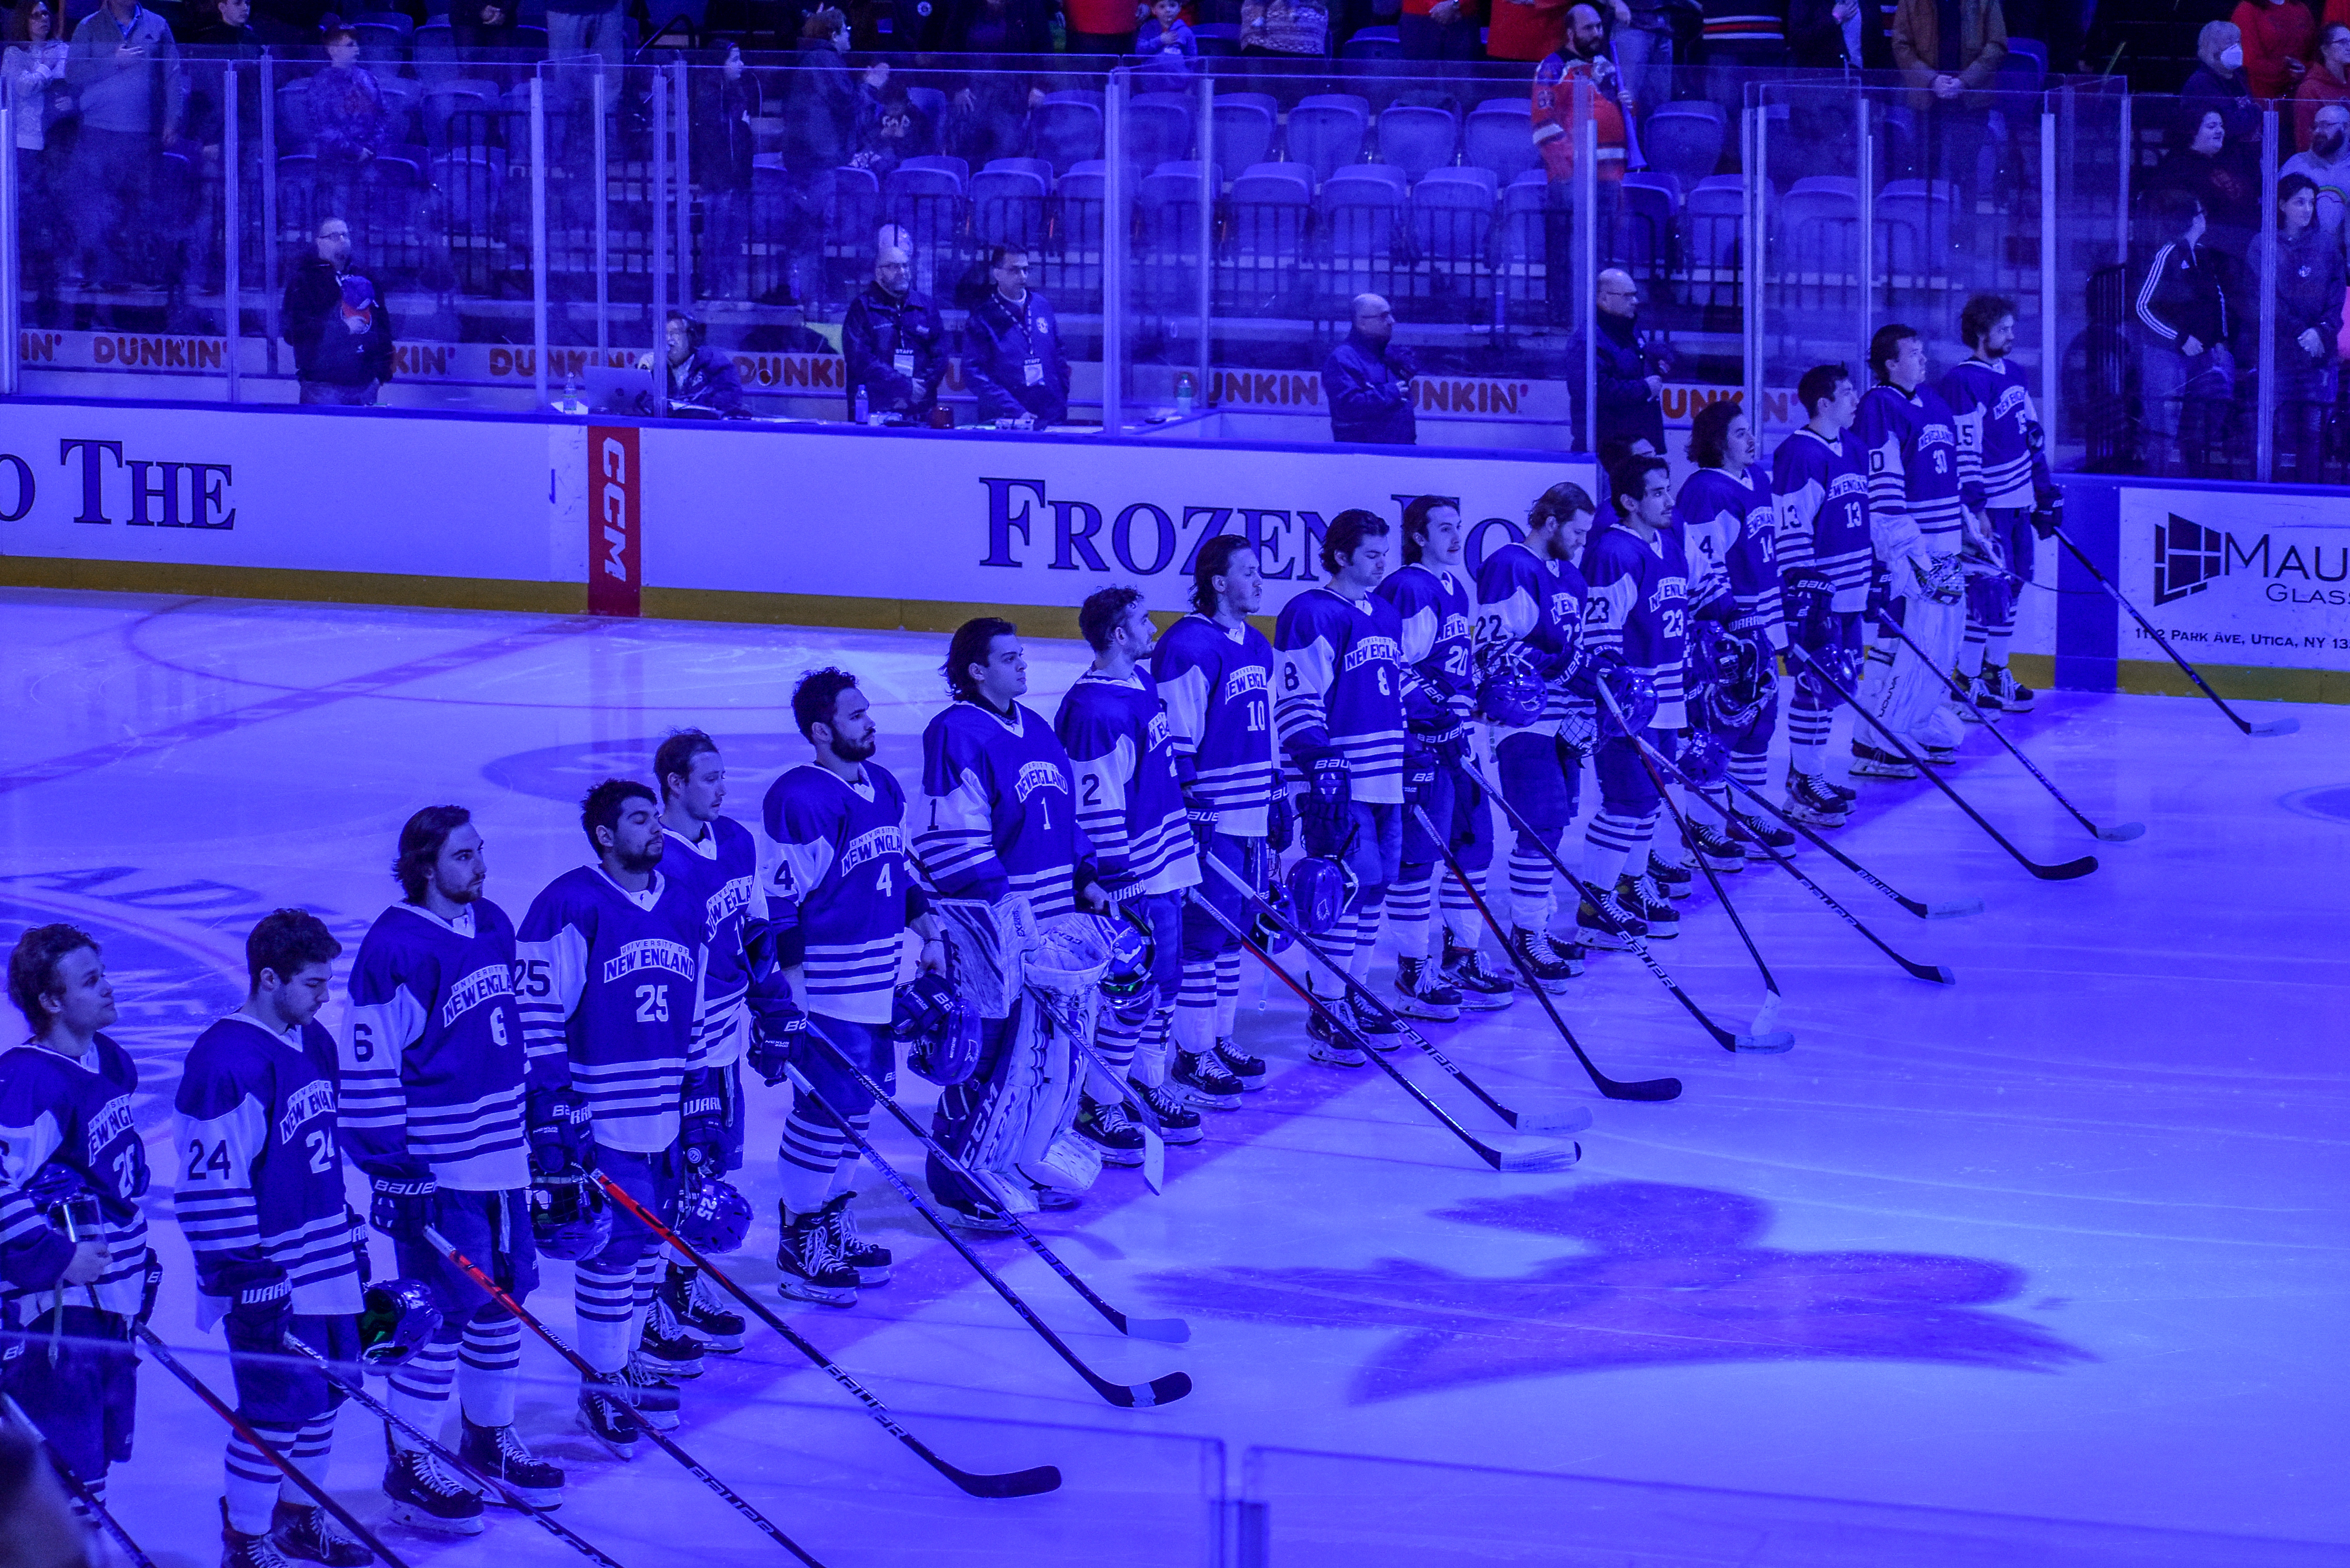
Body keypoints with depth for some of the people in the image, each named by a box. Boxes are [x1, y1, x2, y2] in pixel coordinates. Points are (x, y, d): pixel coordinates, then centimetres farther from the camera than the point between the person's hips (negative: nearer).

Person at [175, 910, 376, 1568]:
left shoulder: (315, 1040, 9)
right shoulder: (226, 1063, -21)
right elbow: (211, 1183, -21)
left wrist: (348, 1229, 25)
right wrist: (242, 1276, -21)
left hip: (325, 1261, 9)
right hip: (271, 1277, -9)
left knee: (328, 1386, 15)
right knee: (281, 1402, -6)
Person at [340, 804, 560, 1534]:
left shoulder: (494, 926, 9)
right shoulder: (395, 948, -17)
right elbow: (368, 1062, -17)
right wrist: (392, 1165, -18)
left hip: (503, 1155, 8)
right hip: (435, 1167, -8)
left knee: (503, 1297, 15)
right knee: (443, 1309, -5)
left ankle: (490, 1435, 31)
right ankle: (410, 1464, 7)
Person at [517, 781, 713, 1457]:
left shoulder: (685, 909, 10)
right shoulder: (570, 908, -12)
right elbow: (536, 1016, -11)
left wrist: (701, 1112, 16)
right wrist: (551, 1116, -14)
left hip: (664, 1118, 7)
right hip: (598, 1117, -6)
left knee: (649, 1242, 12)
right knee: (614, 1246, -5)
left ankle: (630, 1360, 27)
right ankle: (602, 1387, 6)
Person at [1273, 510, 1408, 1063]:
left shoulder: (1387, 615, 16)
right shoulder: (1311, 616, -10)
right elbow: (1297, 701, -15)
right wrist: (1322, 764, -20)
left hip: (1385, 779, 9)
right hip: (1337, 783, -9)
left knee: (1375, 883, 11)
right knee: (1348, 886, -11)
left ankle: (1353, 996, 23)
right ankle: (1327, 1012, -5)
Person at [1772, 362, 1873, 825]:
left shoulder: (1854, 449, 13)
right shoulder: (1799, 455, -15)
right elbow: (1790, 528, -17)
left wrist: (1875, 570, 23)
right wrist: (1804, 586, -20)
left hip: (1850, 592, 9)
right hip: (1815, 593, -9)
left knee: (1838, 682, 13)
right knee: (1818, 683, -8)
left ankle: (1808, 772, 23)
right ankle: (1804, 785, -1)